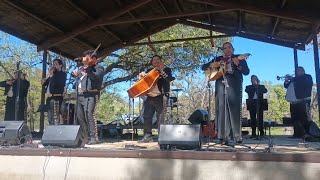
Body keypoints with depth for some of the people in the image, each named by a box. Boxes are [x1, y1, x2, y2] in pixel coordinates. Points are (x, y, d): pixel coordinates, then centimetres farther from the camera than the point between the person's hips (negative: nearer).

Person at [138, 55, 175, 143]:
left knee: (161, 118, -6)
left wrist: (162, 71, -21)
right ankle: (148, 135, 13)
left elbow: (170, 79, -11)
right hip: (150, 97, 6)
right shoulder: (149, 71, 21)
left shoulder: (166, 69, 6)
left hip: (160, 97, -5)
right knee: (147, 116, 4)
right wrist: (142, 75, 2)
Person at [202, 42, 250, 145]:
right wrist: (212, 65, -1)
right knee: (221, 111, -2)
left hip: (234, 87, -3)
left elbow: (246, 72, 3)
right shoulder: (218, 59, 22)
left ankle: (235, 137, -9)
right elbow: (203, 67, 19)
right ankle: (223, 137, 1)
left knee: (234, 111, -10)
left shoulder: (239, 58, 14)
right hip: (221, 86, 3)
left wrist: (238, 64, -15)